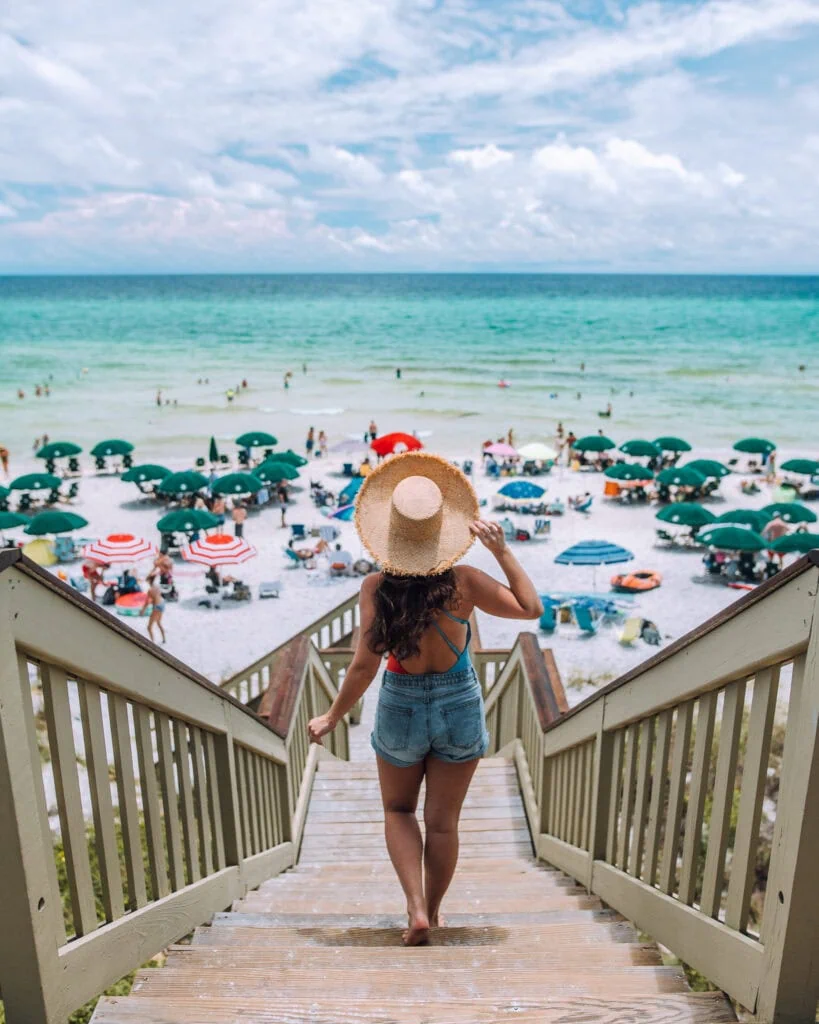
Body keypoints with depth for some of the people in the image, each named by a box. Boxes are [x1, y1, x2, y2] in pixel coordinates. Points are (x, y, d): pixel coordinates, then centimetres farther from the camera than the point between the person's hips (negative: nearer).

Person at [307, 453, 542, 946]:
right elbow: (532, 608, -7)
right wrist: (503, 551, -9)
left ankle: (417, 909, 13)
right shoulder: (464, 582, -18)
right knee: (443, 821, 17)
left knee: (398, 810, 24)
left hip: (401, 707, 0)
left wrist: (332, 718, -3)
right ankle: (433, 910, 34)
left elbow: (365, 667, -17)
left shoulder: (376, 587, -19)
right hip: (459, 706, 1)